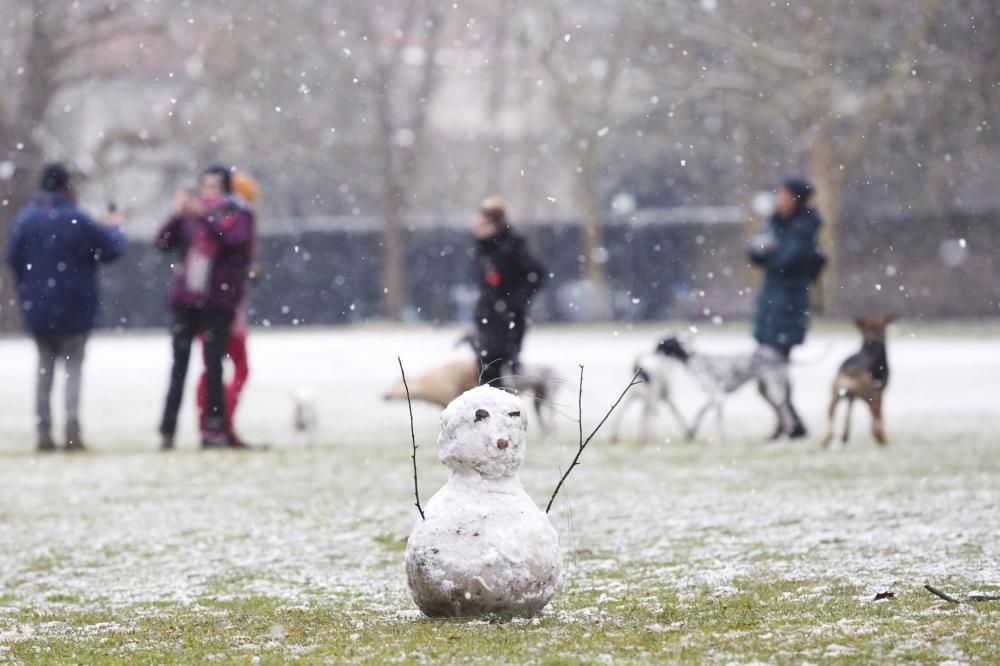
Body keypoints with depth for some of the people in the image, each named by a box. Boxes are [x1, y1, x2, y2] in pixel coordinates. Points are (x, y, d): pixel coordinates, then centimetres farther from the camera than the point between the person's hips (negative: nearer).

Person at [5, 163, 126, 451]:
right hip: (73, 309, -4)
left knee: (45, 367, 12)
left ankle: (43, 433, 7)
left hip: (37, 308, 4)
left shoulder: (25, 218, 0)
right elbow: (111, 249, -7)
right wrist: (114, 227, 13)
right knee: (73, 366, 4)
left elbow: (14, 259, 5)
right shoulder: (76, 219, -14)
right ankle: (72, 428, -11)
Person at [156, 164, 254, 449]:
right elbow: (164, 243, 2)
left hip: (218, 300, -3)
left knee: (213, 366, -3)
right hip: (185, 298, 3)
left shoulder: (239, 214, 2)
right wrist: (177, 215, -13)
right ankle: (167, 430, 2)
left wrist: (205, 215, -23)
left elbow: (236, 239, -19)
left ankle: (214, 428, 3)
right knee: (179, 366, 2)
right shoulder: (191, 213, 9)